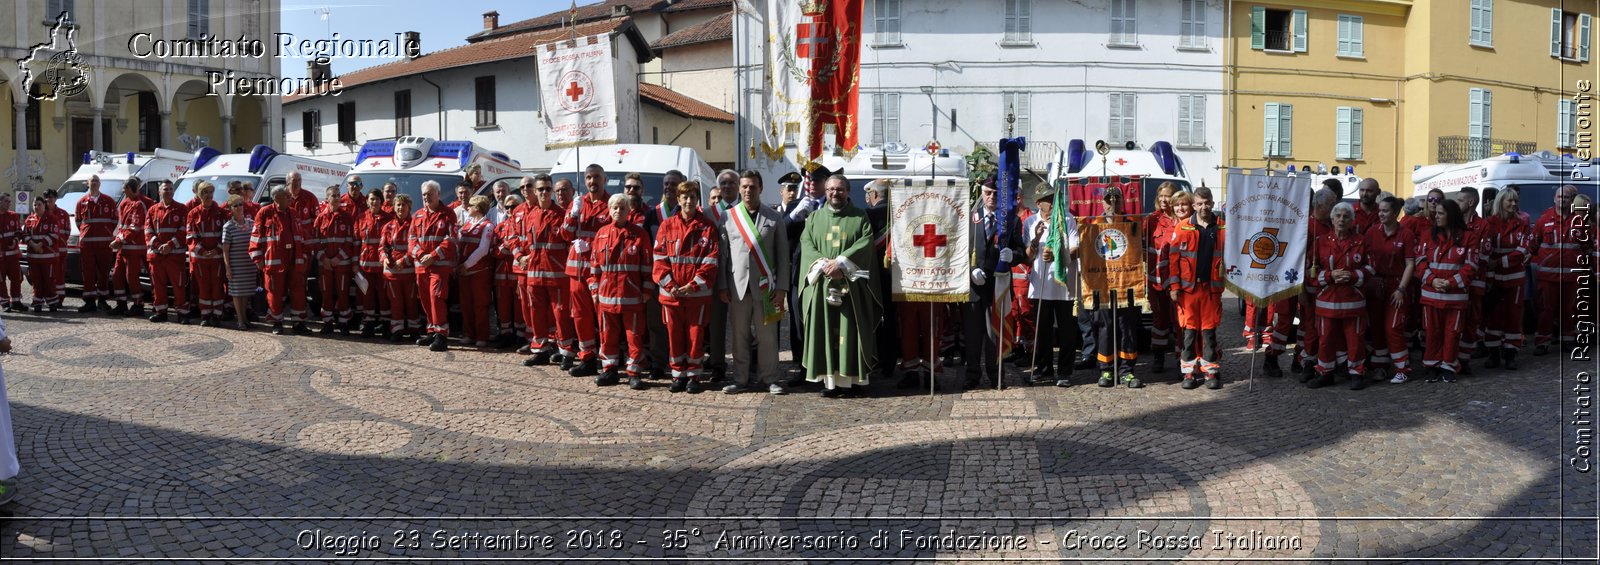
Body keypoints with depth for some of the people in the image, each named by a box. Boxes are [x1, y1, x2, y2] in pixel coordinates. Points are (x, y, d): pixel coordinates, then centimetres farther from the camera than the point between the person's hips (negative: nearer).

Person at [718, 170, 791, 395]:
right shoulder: (728, 216, 7)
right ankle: (741, 379, 14)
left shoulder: (774, 218, 6)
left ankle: (769, 379, 12)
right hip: (738, 285, 1)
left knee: (767, 336, 2)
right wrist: (722, 285, 0)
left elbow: (783, 255, 4)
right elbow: (722, 253, 6)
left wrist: (781, 287, -3)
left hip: (765, 285, -1)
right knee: (739, 335, 5)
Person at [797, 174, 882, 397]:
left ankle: (851, 377, 0)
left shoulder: (860, 217, 8)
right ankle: (829, 378, 0)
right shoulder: (815, 217, 15)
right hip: (822, 283, 2)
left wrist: (841, 262, -17)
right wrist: (823, 262, -15)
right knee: (826, 331, -1)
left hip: (852, 284, -2)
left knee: (850, 330, -3)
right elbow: (806, 243, 4)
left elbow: (866, 242, -6)